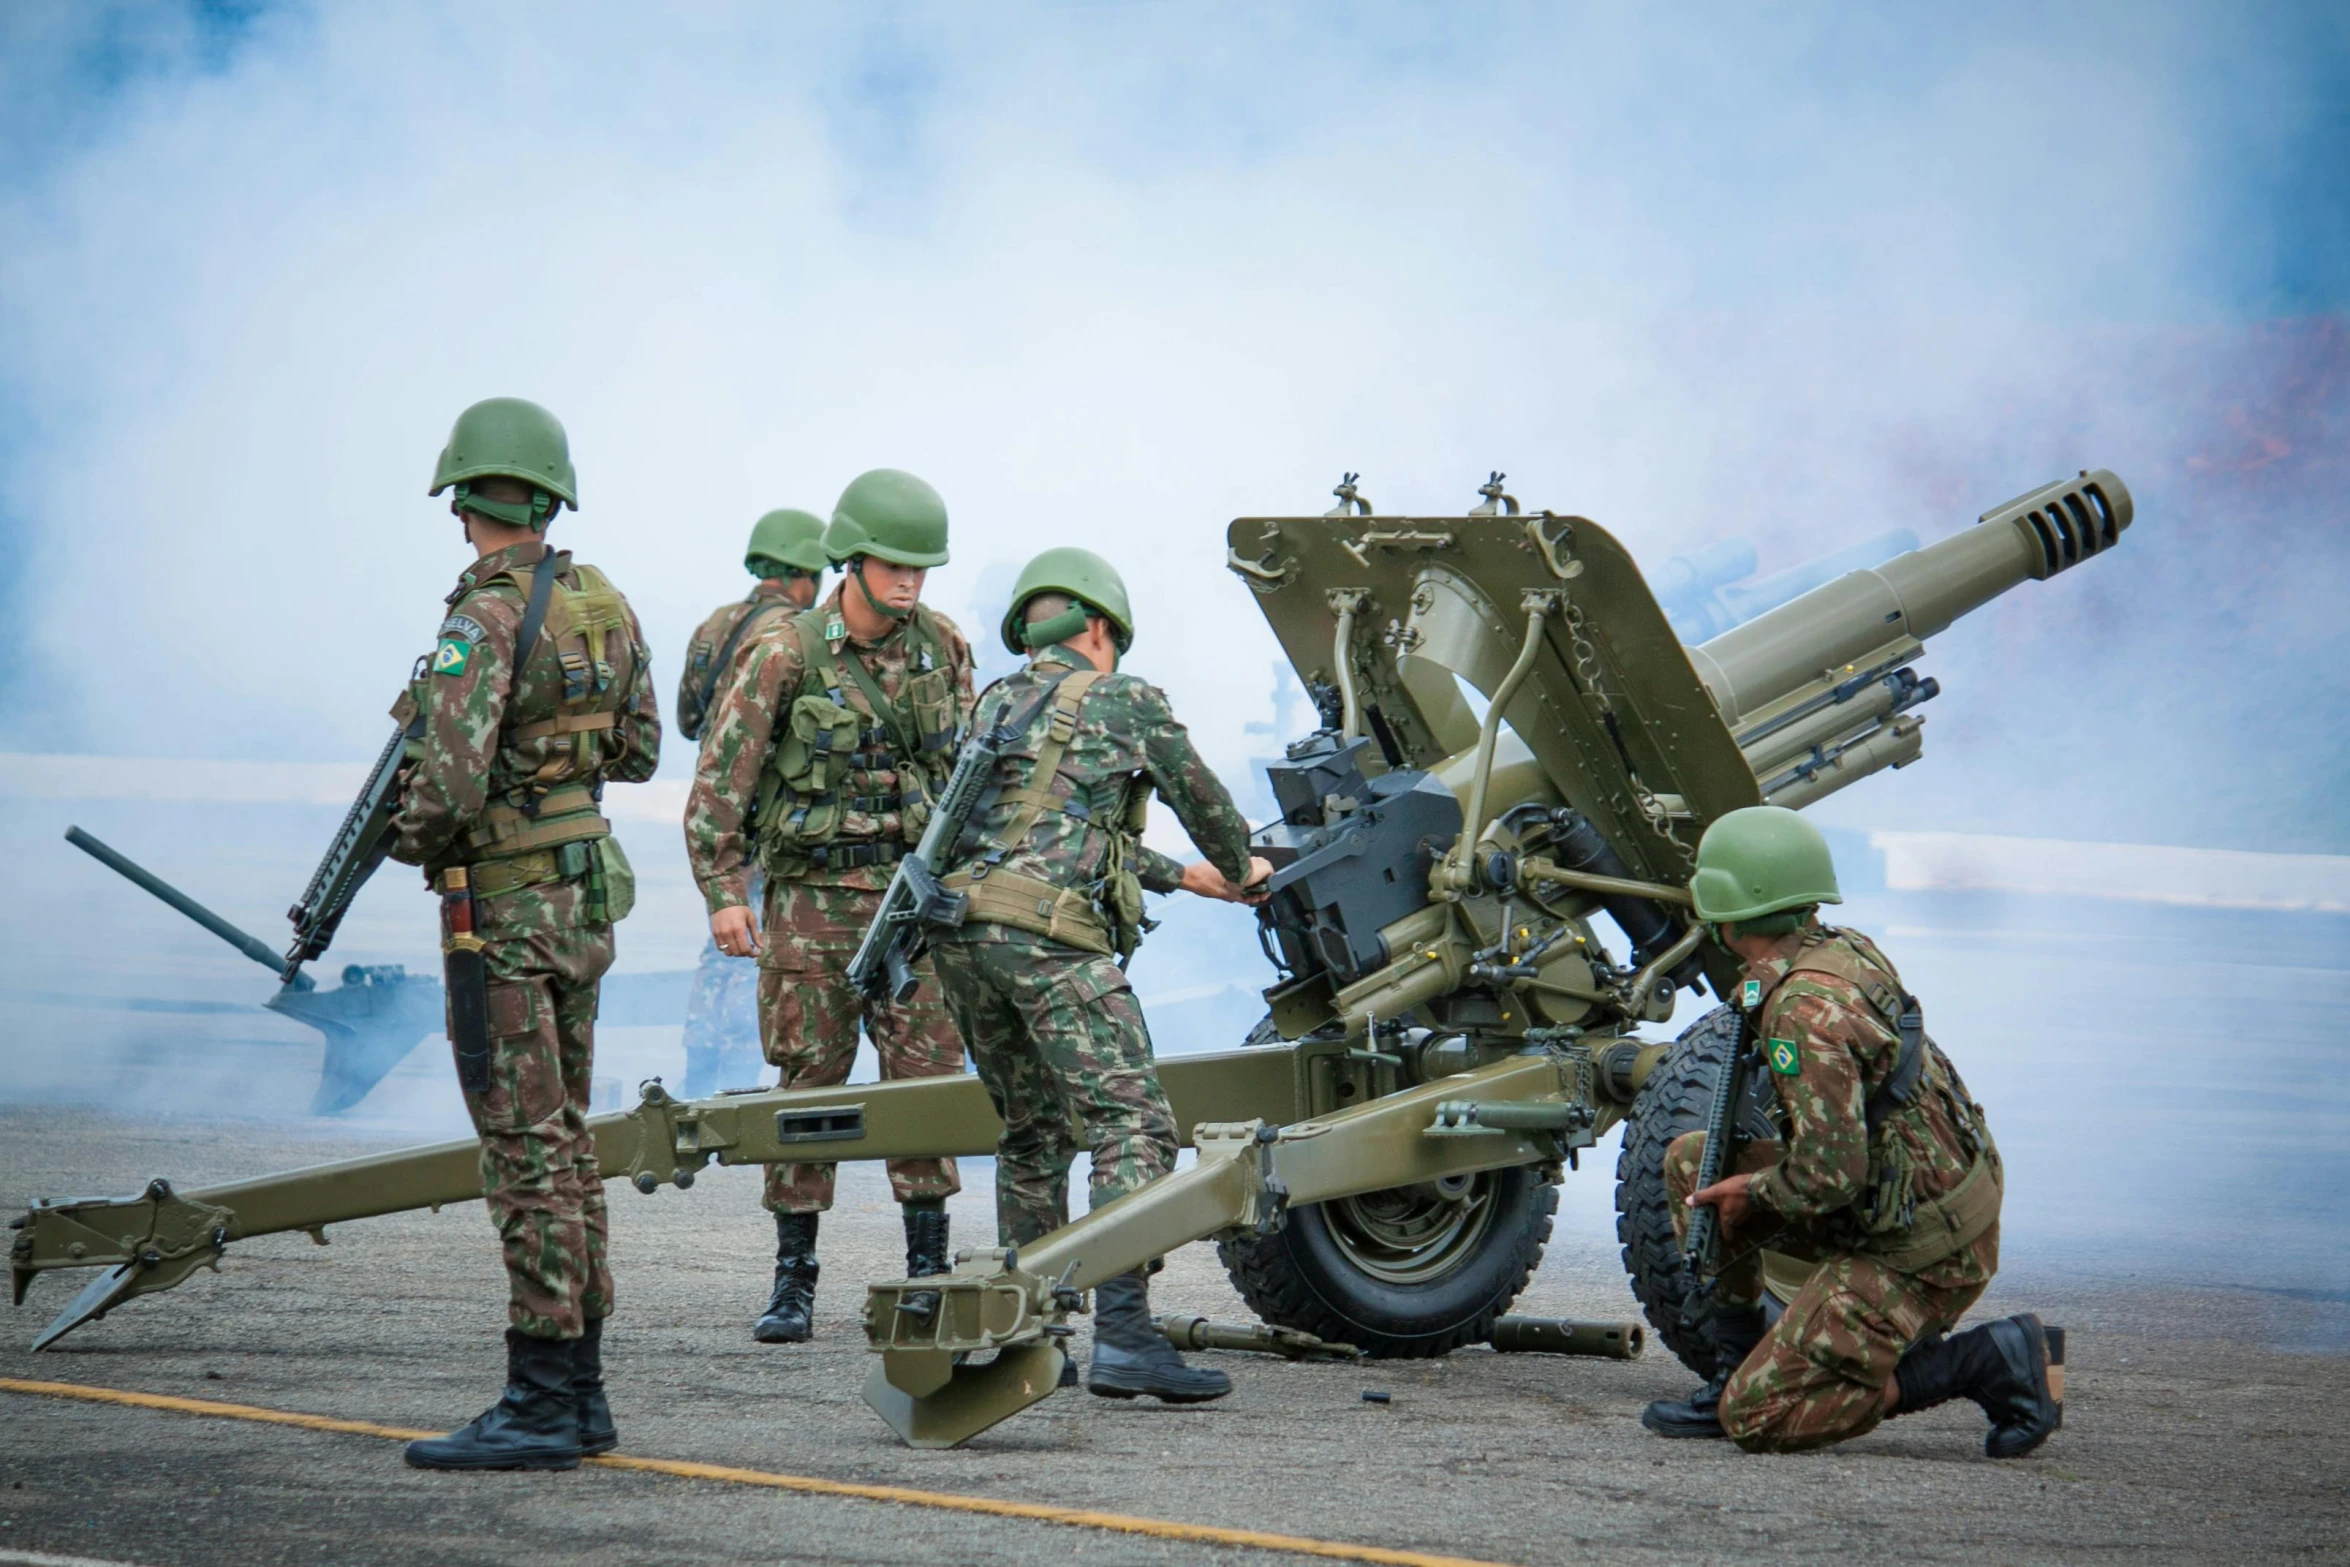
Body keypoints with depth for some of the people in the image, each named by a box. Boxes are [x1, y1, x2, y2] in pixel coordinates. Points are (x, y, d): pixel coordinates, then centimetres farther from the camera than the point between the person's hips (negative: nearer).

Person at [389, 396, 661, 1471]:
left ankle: (540, 1406, -7)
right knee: (564, 1141, 13)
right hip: (587, 891, 8)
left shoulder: (484, 619, -18)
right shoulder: (603, 605, 7)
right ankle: (581, 1390, 17)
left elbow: (451, 783, -25)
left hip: (504, 906, -8)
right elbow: (638, 749, 18)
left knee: (525, 1150, -7)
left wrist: (410, 841, -4)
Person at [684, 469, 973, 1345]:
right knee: (808, 1086, 1)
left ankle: (929, 1273, 7)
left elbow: (968, 769, 15)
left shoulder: (941, 648, 5)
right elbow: (719, 779, -7)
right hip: (813, 900, -3)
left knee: (927, 1077, 0)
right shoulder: (784, 655, -8)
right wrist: (724, 894, -13)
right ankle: (793, 1281, 9)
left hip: (914, 895, 3)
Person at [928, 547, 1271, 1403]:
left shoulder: (997, 705, 26)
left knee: (1031, 1135, 18)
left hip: (960, 935, 7)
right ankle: (1123, 1338, -24)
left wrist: (1182, 876, 45)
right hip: (1048, 934, -7)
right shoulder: (1125, 700, 8)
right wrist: (1239, 870, 41)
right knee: (1132, 1126, -11)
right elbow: (1200, 797, 20)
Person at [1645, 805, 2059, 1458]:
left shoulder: (1806, 1011, -24)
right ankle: (1737, 1374, 16)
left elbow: (1831, 1173, -26)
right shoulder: (1846, 949, 5)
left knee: (1757, 1421, -7)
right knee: (1691, 1162, 13)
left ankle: (1989, 1362, -6)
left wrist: (1756, 1192, -8)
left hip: (1916, 1252, -10)